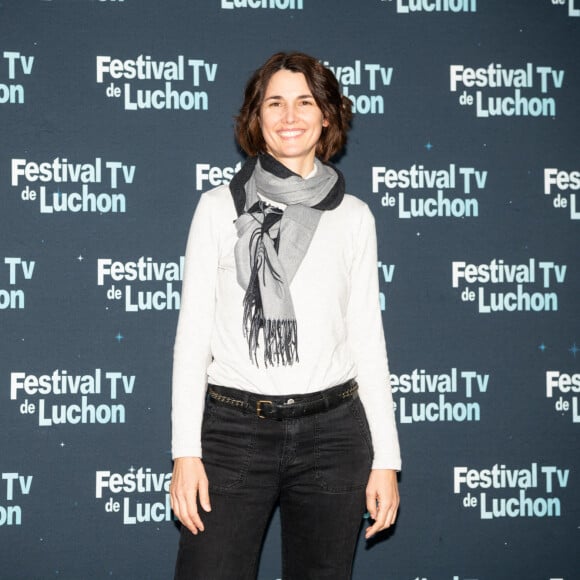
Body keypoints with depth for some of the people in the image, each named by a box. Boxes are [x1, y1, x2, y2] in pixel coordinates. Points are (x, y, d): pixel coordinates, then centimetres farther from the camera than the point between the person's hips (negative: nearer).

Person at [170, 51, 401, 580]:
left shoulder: (353, 216, 7)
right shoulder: (220, 207, 3)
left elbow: (368, 337, 8)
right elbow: (193, 333, 2)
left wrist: (386, 458, 4)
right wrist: (186, 451, -5)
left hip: (332, 434, 1)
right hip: (234, 431, -1)